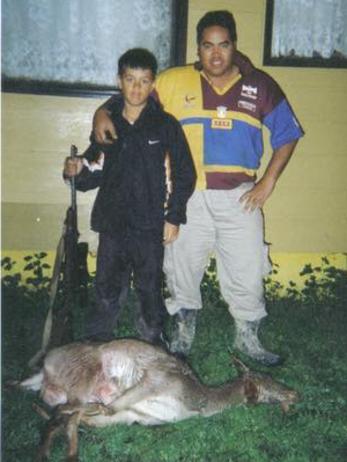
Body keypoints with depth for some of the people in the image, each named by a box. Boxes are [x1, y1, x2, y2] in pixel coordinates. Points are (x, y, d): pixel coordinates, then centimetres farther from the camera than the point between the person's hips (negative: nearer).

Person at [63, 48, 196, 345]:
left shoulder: (166, 125, -3)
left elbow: (185, 174, -2)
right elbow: (97, 173, 8)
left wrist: (174, 217, -6)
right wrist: (78, 170, -13)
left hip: (150, 225, -2)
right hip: (112, 223, 3)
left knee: (150, 289, 9)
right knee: (106, 289, 12)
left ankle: (152, 342, 26)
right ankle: (97, 344, 27)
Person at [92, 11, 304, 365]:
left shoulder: (260, 86, 2)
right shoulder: (174, 81, 0)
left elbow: (287, 134, 9)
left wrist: (268, 182, 1)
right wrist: (103, 112, -17)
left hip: (240, 196, 1)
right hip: (188, 195, 0)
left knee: (247, 270, 7)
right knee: (182, 265, 11)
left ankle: (247, 337, 29)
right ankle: (184, 331, 34)